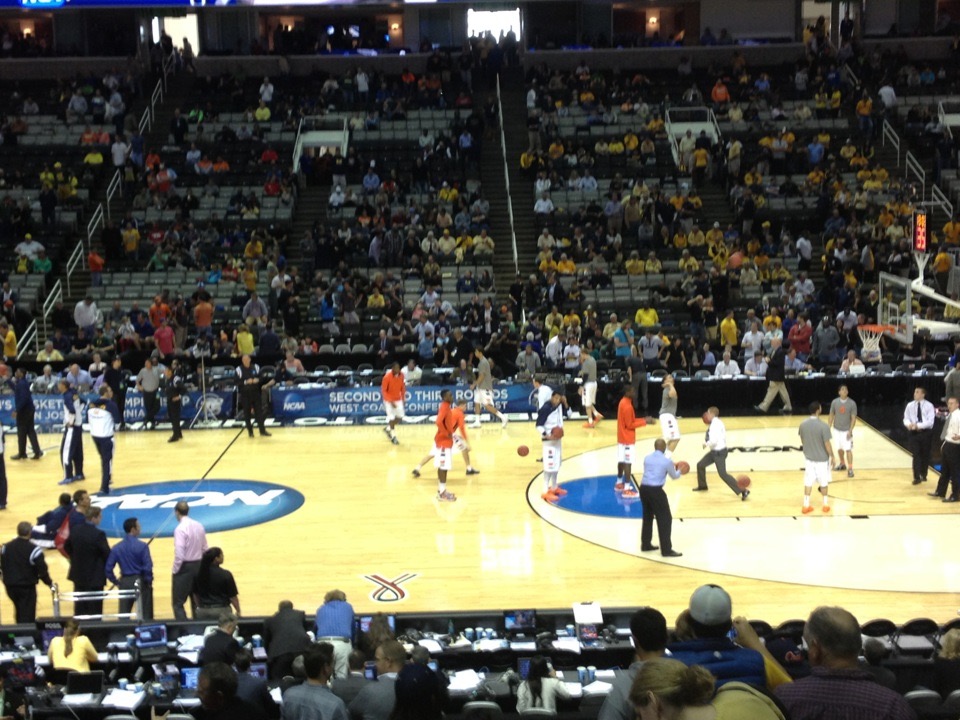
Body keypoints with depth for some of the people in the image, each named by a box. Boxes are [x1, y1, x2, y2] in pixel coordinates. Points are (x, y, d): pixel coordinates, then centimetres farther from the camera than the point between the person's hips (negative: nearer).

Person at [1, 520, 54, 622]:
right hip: (27, 587, -6)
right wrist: (50, 583, 3)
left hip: (10, 586, 6)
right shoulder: (34, 550, -17)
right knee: (27, 615, 0)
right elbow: (42, 570, -13)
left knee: (19, 612, 25)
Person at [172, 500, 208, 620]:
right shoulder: (199, 526, 4)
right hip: (198, 565, 7)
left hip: (185, 566, -7)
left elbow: (179, 554, -20)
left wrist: (175, 570, -8)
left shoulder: (180, 529, -16)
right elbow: (204, 549, 9)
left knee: (178, 603, -1)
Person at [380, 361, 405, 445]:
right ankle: (393, 437, 10)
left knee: (400, 417, 6)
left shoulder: (401, 375, -7)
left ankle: (388, 428, 30)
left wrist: (403, 398, 6)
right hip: (389, 400, -5)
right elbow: (383, 390, -18)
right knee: (391, 418, -6)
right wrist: (391, 401, -24)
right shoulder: (387, 377, -22)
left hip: (398, 399, 5)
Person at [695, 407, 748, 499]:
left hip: (719, 452, -10)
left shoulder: (715, 424, -22)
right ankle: (702, 486, 38)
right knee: (700, 465, 19)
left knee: (722, 474, -11)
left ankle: (743, 491, -10)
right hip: (715, 451, 10)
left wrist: (706, 444, -11)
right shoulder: (717, 422, 8)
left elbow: (713, 441, -29)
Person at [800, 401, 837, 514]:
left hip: (808, 457, 4)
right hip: (822, 458, -4)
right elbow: (827, 444, -18)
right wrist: (832, 456, -3)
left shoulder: (803, 424, -7)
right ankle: (825, 505, 24)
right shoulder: (823, 426, -23)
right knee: (823, 482, 13)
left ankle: (806, 505, 15)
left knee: (808, 482, 12)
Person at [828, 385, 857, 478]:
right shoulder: (835, 402, -3)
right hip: (837, 429, 3)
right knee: (839, 448, 15)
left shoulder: (852, 403, -11)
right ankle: (842, 464, 35)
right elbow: (831, 415, 6)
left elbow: (853, 418, -10)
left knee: (848, 449, -7)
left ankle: (850, 469, -4)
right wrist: (829, 428, 3)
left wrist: (850, 431, -16)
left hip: (846, 430, -3)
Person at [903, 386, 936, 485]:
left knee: (925, 455, 10)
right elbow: (906, 419, 2)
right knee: (916, 455, -4)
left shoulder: (929, 406, -7)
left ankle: (923, 475, 28)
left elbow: (930, 421, -13)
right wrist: (909, 424, -22)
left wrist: (918, 425, -25)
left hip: (926, 432, -1)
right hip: (913, 432, 1)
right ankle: (917, 477, -1)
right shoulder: (910, 405, 1)